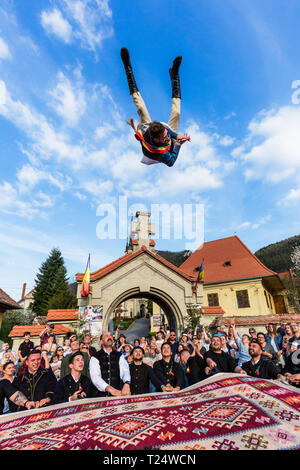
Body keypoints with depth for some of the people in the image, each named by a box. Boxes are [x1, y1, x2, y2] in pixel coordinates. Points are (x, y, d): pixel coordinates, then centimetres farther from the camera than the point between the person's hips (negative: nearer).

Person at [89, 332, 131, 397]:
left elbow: (125, 371, -6)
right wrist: (110, 388, -27)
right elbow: (95, 377, -13)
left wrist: (126, 384, -27)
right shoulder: (95, 358, 0)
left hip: (118, 394, 2)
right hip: (101, 396, -2)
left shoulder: (119, 356, 7)